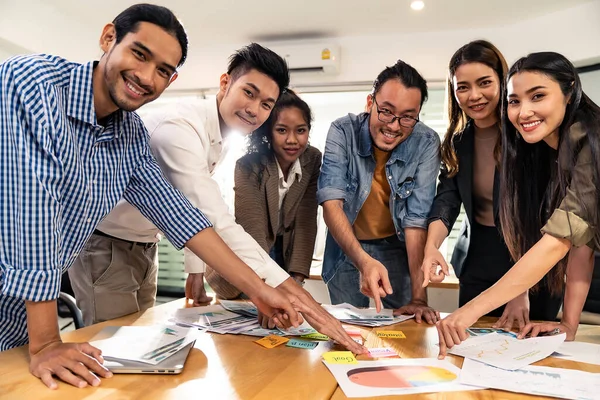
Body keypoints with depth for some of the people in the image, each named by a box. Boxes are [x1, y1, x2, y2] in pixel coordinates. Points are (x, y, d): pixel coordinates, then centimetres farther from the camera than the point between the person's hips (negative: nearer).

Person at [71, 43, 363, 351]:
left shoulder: (218, 137, 0)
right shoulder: (180, 127, -31)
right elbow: (216, 222, -40)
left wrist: (196, 270, 7)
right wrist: (294, 295, -43)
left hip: (140, 249, 8)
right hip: (103, 244, -8)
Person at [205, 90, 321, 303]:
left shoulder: (312, 160, -14)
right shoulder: (248, 166, -26)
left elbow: (305, 222, -16)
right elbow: (253, 229, -33)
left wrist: (297, 279, -24)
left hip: (286, 253, 3)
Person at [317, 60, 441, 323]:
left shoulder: (426, 143, -19)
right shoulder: (343, 132, -20)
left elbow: (417, 219, -22)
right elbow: (331, 202, -28)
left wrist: (418, 297, -28)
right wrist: (363, 260, -44)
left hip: (398, 248, 0)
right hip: (346, 246, 0)